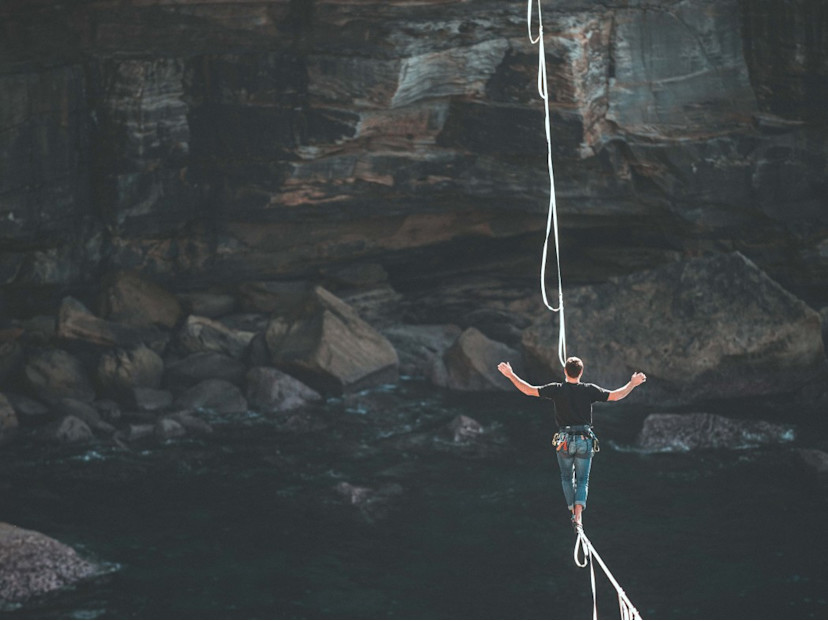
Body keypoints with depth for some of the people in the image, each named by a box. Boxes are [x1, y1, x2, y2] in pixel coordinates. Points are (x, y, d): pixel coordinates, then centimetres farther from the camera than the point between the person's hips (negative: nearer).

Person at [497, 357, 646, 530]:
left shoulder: (557, 389, -5)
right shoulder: (589, 390, -4)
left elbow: (529, 390, -5)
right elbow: (615, 396, -1)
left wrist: (510, 375, 5)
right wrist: (632, 384, 14)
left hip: (564, 440, 0)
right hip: (585, 440, 0)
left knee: (567, 478, 20)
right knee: (582, 480, 7)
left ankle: (572, 512, 19)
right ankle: (578, 517, -9)